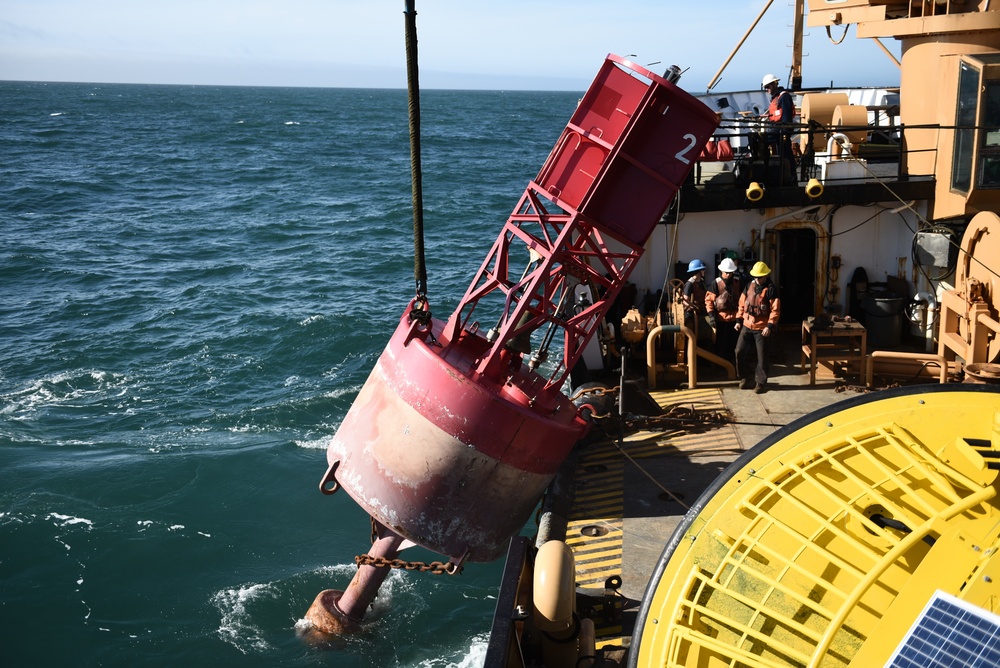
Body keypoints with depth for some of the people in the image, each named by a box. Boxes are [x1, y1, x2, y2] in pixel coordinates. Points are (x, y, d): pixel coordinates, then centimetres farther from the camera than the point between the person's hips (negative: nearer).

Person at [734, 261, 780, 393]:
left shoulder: (771, 289, -10)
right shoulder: (750, 285, 7)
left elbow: (775, 310, -13)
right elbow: (742, 304, 13)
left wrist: (770, 326, -20)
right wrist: (738, 320, 9)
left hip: (762, 328, -5)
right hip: (747, 326, 5)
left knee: (761, 356, 2)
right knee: (739, 352, 3)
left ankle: (761, 382, 13)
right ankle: (744, 378, 20)